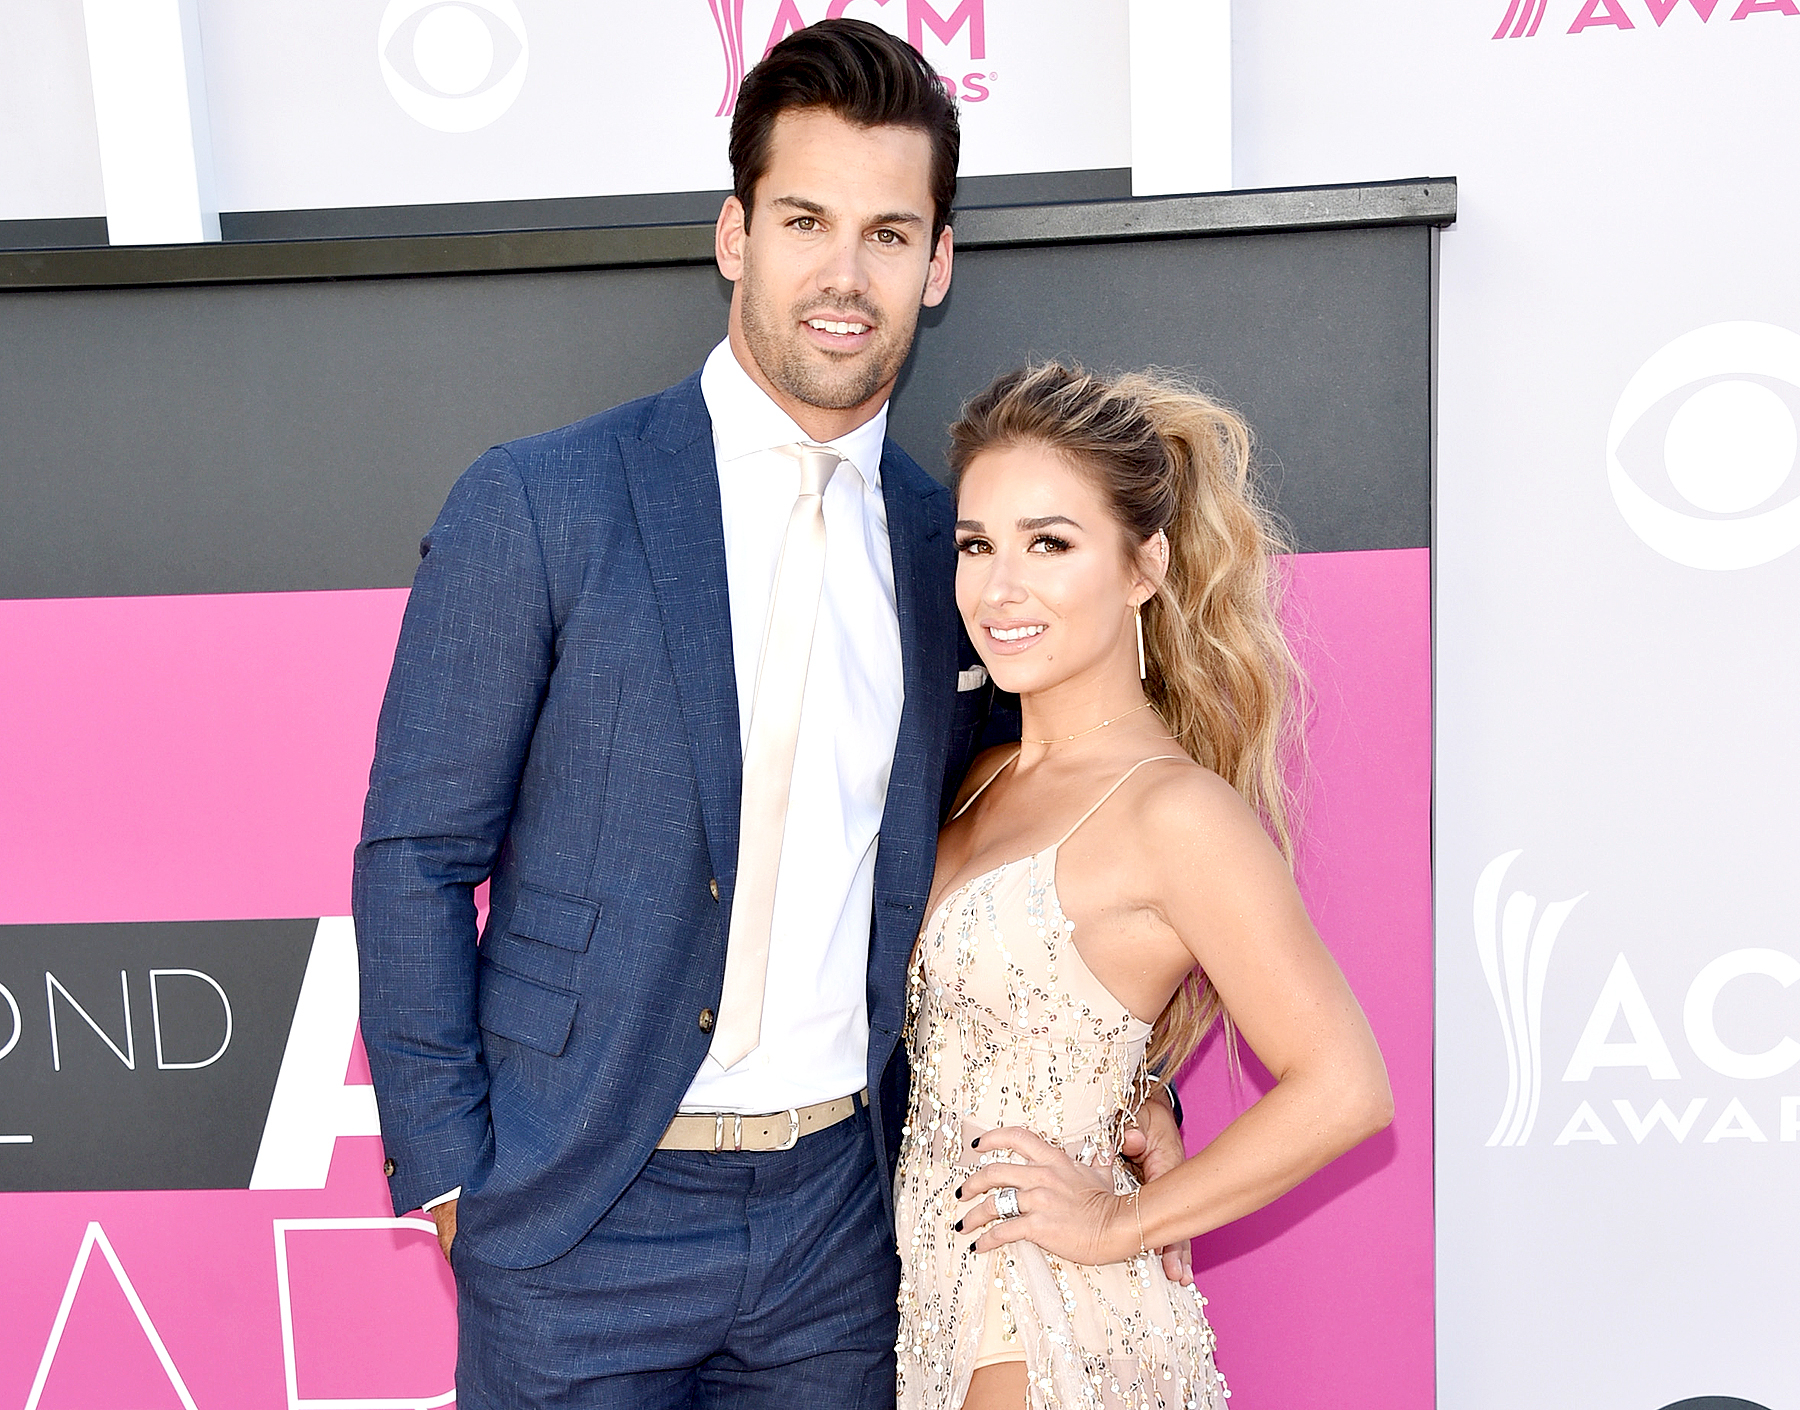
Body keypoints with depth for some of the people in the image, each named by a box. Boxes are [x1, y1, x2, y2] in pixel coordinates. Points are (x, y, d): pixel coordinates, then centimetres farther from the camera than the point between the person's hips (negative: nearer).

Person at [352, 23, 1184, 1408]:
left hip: (840, 1220, 4)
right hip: (581, 1230, -3)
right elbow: (416, 856, -6)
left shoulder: (954, 547, 2)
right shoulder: (534, 507, -9)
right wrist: (449, 1180, -7)